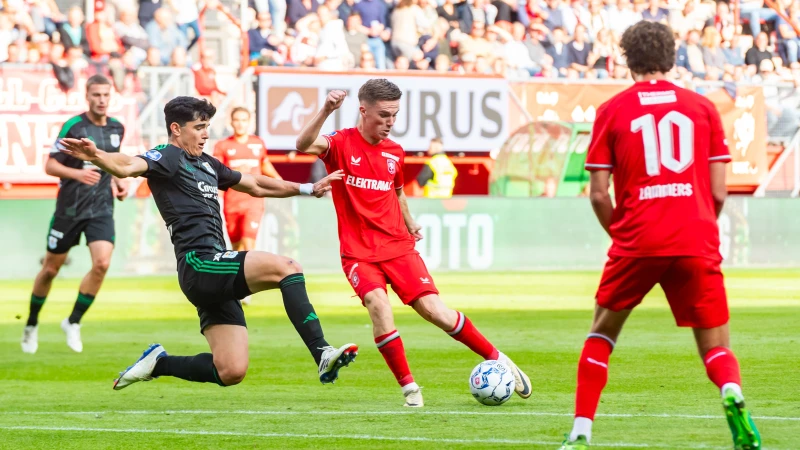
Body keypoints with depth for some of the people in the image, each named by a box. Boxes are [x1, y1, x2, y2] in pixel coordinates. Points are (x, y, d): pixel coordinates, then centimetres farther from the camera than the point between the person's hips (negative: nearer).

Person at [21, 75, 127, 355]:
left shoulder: (117, 129, 6)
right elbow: (50, 166, -10)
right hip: (70, 207, -3)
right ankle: (31, 325, 28)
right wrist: (78, 174, -25)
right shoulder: (73, 127, -10)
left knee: (102, 263, -18)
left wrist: (118, 180, 7)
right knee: (51, 269, 7)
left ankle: (73, 322, -2)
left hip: (101, 208, 3)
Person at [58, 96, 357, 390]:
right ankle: (322, 354, -31)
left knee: (231, 373, 3)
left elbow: (256, 186, 37)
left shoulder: (206, 164, 24)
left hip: (216, 277, 9)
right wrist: (95, 156, -43)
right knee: (287, 268, -22)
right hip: (199, 264, -9)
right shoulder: (168, 157, -1)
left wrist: (308, 189, 37)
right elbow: (129, 166, -21)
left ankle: (158, 363, 20)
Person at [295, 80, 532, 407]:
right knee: (378, 304, -27)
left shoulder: (395, 152, 8)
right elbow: (303, 145, -27)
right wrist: (326, 111, -40)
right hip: (358, 253, -3)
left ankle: (496, 359, 10)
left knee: (434, 310, -8)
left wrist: (410, 225, 18)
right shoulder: (342, 144, -6)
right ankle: (408, 387, -15)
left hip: (398, 248, 3)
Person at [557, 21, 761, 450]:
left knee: (602, 333, 19)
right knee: (716, 348, 6)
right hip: (697, 245, 0)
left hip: (637, 242, 0)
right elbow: (718, 191, 6)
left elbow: (598, 194, 1)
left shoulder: (612, 111, 5)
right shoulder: (702, 107, 8)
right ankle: (732, 394, -27)